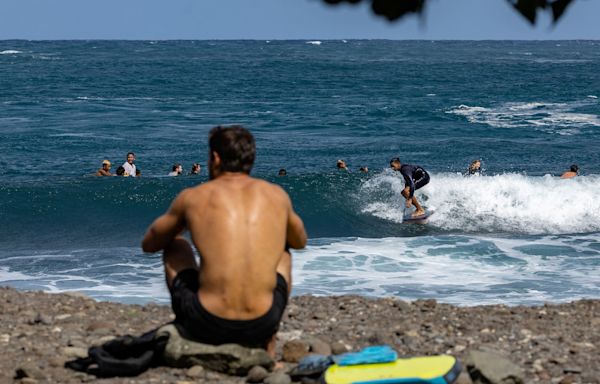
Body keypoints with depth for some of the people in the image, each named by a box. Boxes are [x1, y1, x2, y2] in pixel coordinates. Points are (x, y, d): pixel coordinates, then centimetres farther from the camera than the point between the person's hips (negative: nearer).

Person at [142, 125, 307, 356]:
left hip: (207, 326, -1)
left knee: (174, 246, 27)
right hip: (261, 326, 1)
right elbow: (300, 242, 31)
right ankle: (268, 344, 24)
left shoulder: (193, 197, 5)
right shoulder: (277, 195, 10)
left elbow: (148, 244, 23)